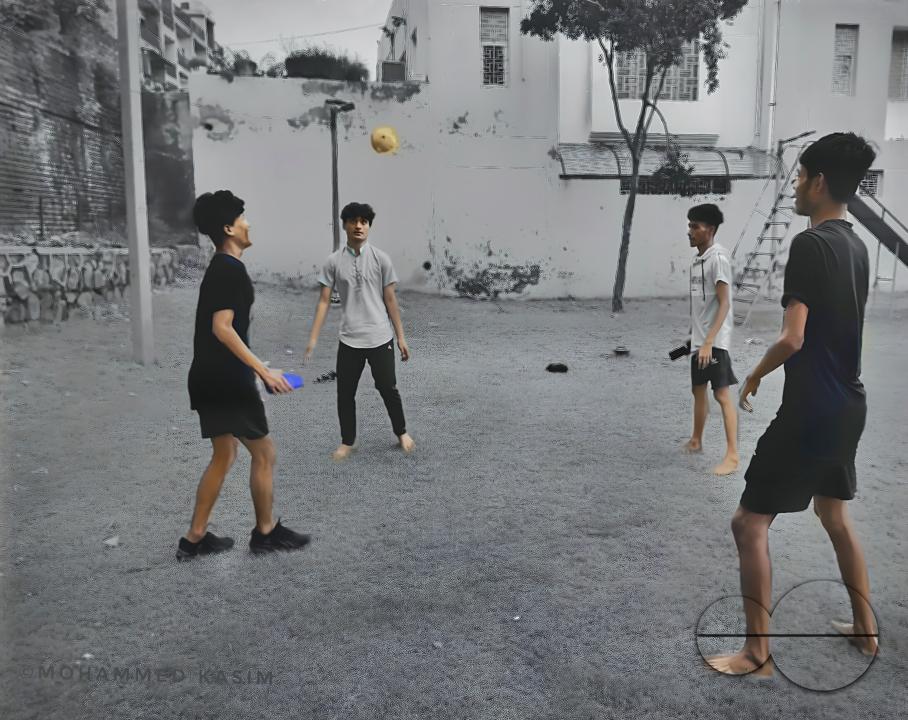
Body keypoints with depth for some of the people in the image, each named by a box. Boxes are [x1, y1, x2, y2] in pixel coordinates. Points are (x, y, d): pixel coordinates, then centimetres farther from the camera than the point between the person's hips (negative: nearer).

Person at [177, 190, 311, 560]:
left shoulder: (218, 268, 15)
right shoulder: (231, 269, -16)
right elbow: (222, 328, -24)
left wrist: (254, 370, 27)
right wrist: (264, 370, -24)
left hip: (210, 376, 10)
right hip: (226, 379, -10)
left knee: (224, 455, 16)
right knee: (264, 452, 5)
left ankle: (195, 538, 21)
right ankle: (266, 532, 19)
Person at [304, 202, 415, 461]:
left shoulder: (381, 259, -3)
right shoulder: (333, 261, -1)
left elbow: (390, 300, 1)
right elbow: (324, 301, -1)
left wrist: (401, 337, 1)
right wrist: (313, 339, -8)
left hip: (380, 338, -1)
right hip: (349, 340, 1)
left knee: (388, 389, 7)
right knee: (345, 393, 6)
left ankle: (402, 433, 31)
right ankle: (347, 442, 26)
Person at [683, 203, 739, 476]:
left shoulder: (718, 257, -15)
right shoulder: (697, 259, 12)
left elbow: (724, 304, -19)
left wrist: (709, 341, -25)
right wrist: (697, 339, 19)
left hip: (714, 341, -9)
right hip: (698, 339, 9)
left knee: (722, 394, -8)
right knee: (698, 389, 18)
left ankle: (732, 455, -3)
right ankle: (695, 441, 33)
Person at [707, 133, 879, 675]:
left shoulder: (810, 244, -18)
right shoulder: (856, 246, 9)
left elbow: (793, 339, -23)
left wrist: (754, 378, -6)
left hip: (812, 409, -9)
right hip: (848, 403, 9)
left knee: (750, 521, -2)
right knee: (835, 513, 23)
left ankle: (758, 653, 6)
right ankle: (866, 629, 35)